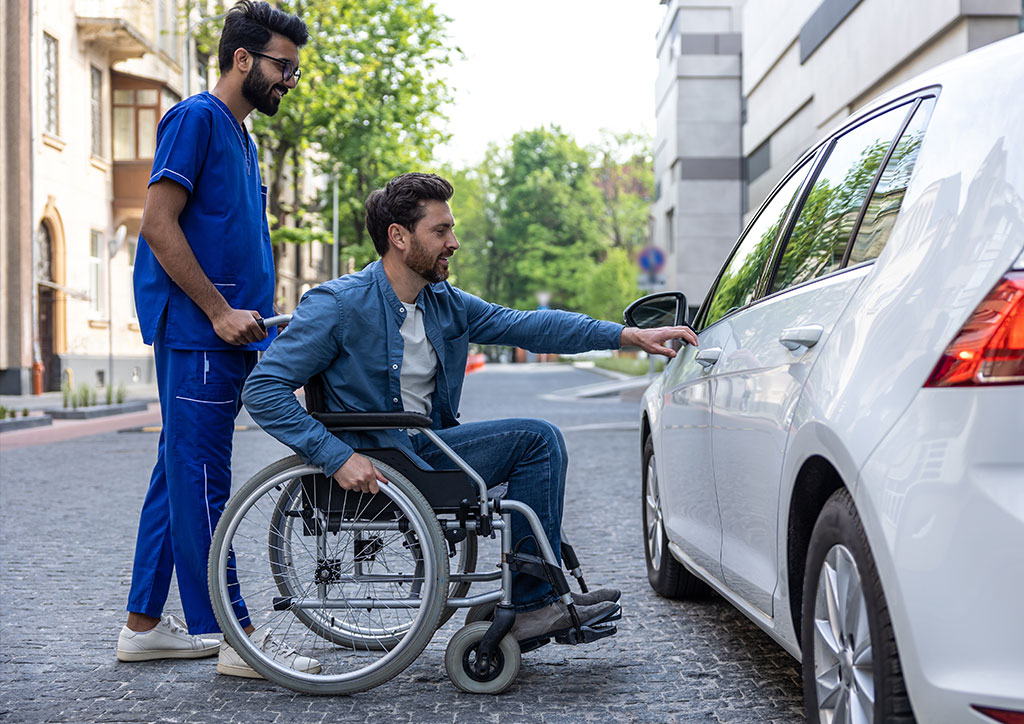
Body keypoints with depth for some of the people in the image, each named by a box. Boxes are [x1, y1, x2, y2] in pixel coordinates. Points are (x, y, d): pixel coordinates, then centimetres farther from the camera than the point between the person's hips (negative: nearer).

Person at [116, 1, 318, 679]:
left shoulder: (242, 139, 22)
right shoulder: (196, 118, -7)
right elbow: (158, 224, -15)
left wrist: (255, 318, 17)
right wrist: (220, 311, -16)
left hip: (224, 336, 10)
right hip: (195, 331, -10)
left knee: (181, 476, 12)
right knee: (201, 482, -7)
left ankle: (144, 624, 19)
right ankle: (235, 639, -7)